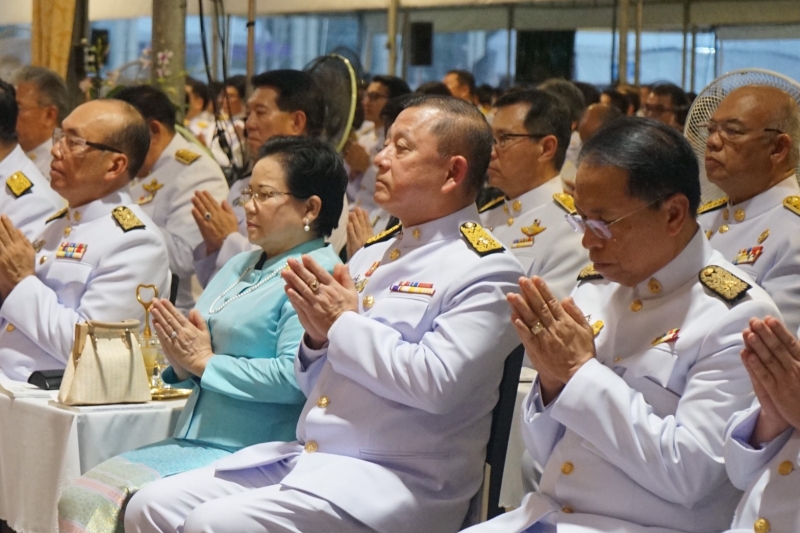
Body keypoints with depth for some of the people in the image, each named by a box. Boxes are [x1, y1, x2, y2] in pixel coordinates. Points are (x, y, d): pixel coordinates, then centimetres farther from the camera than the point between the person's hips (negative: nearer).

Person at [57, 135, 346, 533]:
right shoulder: (239, 266, 20)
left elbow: (294, 377, -20)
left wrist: (206, 362, -10)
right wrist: (182, 362, 0)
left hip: (254, 453, -8)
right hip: (194, 441, 9)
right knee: (80, 497, -8)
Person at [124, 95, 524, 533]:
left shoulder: (484, 271, -7)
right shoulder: (372, 255, 17)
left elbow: (435, 382, -21)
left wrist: (344, 324, -10)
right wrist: (317, 336, -1)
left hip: (393, 481, -8)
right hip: (307, 458, 8)